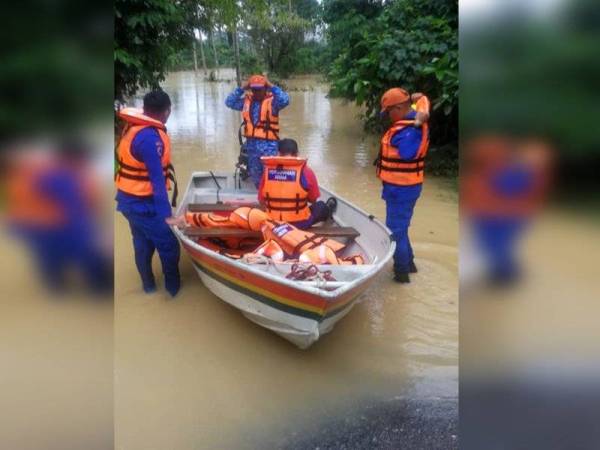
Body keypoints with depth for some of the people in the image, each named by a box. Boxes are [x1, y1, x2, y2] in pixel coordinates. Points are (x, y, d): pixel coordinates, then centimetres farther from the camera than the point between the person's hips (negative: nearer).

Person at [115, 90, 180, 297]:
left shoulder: (134, 127, 4)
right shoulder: (150, 137, -25)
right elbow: (157, 179, -27)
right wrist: (166, 214, -26)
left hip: (130, 199, 10)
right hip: (142, 204, -10)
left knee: (143, 243, 21)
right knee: (169, 245, 3)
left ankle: (148, 284, 37)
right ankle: (173, 287, 18)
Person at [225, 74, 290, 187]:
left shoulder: (272, 100, -4)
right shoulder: (246, 100, 11)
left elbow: (285, 100, -22)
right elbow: (229, 102, 7)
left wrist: (271, 87, -16)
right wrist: (242, 88, 1)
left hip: (268, 144, -6)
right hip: (251, 143, 6)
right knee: (255, 174, 16)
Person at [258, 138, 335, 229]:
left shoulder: (267, 170, -8)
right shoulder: (305, 171, -14)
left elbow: (261, 200, 1)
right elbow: (313, 199, -1)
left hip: (273, 222, 2)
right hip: (299, 224, -2)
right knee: (320, 206, 28)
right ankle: (327, 211, 58)